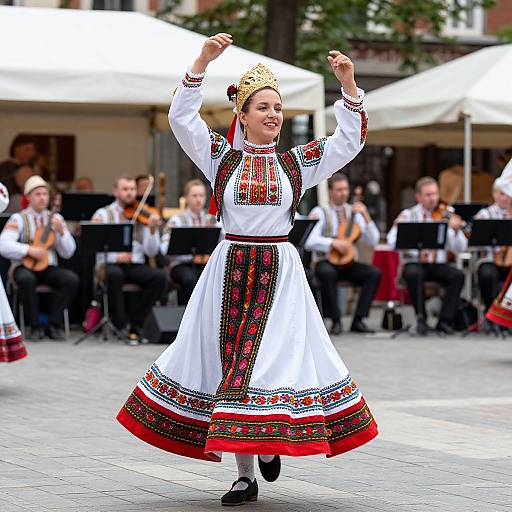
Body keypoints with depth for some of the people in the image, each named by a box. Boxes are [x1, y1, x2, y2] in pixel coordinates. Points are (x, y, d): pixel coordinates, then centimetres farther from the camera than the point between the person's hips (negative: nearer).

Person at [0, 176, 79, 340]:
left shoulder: (55, 218, 10)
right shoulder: (19, 219, 0)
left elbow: (68, 253, 5)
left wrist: (61, 232, -12)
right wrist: (29, 250, -26)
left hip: (49, 268, 3)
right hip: (25, 267, -3)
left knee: (72, 279, -25)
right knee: (26, 279, -38)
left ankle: (53, 325, -15)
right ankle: (34, 326, -20)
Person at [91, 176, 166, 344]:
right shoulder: (103, 214, 6)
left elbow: (151, 252, 2)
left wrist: (152, 230, -16)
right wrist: (115, 256, -21)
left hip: (136, 265, 3)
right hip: (111, 264, -2)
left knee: (159, 276, -26)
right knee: (114, 274, -37)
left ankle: (136, 323, -10)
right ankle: (121, 325, -22)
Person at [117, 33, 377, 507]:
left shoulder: (297, 162, 6)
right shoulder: (221, 157, 4)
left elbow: (350, 140, 1)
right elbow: (181, 117, -5)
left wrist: (349, 86, -12)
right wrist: (202, 63, -14)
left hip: (280, 269, 0)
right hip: (230, 268, 0)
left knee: (274, 358, -5)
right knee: (229, 363, 1)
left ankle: (271, 442, 23)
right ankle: (245, 475, 8)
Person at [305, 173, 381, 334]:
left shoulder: (354, 212, 11)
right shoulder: (320, 212, 0)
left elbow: (373, 241, 4)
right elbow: (310, 242, -14)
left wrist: (366, 217, -8)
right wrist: (333, 243, -26)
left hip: (348, 263, 4)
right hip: (325, 262, -4)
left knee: (374, 273, -22)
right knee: (328, 273, -38)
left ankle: (358, 320, -18)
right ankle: (335, 321, -26)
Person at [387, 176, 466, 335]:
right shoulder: (408, 215, 3)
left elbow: (460, 248, 1)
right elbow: (392, 241, -12)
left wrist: (456, 230, -19)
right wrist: (416, 248, -28)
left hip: (438, 265, 2)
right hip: (414, 263, -2)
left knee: (458, 275, -26)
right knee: (413, 274, -35)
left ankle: (445, 320, -19)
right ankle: (421, 318, -21)